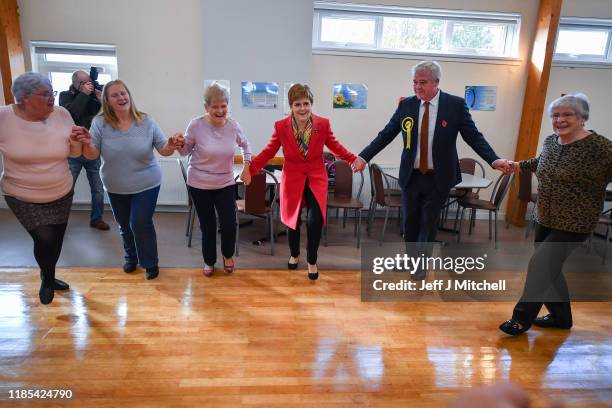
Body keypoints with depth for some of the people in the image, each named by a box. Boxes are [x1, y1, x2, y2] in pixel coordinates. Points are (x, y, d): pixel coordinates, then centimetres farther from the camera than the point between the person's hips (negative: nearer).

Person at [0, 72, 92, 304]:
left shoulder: (62, 115, -9)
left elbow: (75, 154, -1)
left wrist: (75, 141, -21)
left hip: (62, 194, 3)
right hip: (22, 197, -3)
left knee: (56, 239, 15)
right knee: (44, 239, -10)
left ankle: (48, 277, 42)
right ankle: (47, 279, 22)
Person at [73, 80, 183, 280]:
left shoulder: (146, 122, -10)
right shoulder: (100, 123, -10)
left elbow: (163, 150, -7)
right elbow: (92, 154, -11)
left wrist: (171, 146, -29)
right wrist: (85, 142, -31)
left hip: (146, 185, -2)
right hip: (116, 188, 2)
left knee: (140, 223, -5)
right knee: (124, 225, 17)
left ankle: (150, 263, 17)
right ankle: (131, 258, 43)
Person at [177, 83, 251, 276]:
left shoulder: (233, 126, -7)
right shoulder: (196, 125, -14)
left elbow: (245, 145, 14)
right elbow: (186, 151, -1)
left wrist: (247, 164, 6)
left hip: (225, 183, 2)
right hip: (199, 184, -2)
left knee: (229, 224, -1)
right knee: (207, 225, 9)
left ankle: (227, 255, 31)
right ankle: (209, 261, 34)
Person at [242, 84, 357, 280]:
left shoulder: (323, 124, -7)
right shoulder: (281, 126, -8)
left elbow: (335, 146, 6)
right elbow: (269, 152, 0)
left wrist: (353, 159, -6)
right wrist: (250, 169, -8)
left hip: (316, 178, 0)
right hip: (292, 179, 1)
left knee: (315, 220, -13)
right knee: (293, 220, 13)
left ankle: (312, 261, 12)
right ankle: (294, 254, 42)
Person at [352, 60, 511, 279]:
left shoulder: (456, 104, -7)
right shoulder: (406, 105, -2)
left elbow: (474, 136, -7)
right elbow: (385, 135, -1)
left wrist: (494, 160, -21)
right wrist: (363, 157, -9)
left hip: (438, 178, -2)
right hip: (411, 175, 2)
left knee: (429, 222, 11)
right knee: (409, 221, 14)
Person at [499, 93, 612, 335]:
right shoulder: (551, 141, 5)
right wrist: (517, 165, 18)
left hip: (573, 224, -7)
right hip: (545, 218, 7)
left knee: (540, 265, -8)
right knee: (548, 268, 15)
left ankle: (522, 319, 10)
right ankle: (561, 317, 35)